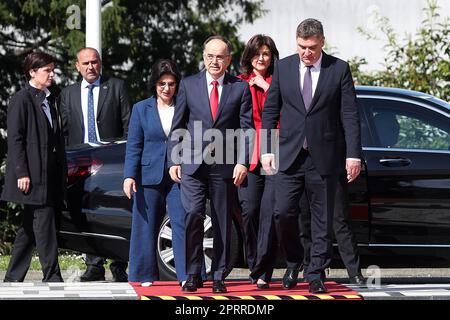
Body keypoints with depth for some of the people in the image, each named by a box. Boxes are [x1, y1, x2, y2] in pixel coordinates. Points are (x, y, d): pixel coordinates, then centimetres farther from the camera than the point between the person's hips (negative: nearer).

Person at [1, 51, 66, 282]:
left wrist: (63, 169, 16)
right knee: (44, 225, -9)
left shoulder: (50, 99, 17)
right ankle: (51, 276, -7)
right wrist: (21, 173, -17)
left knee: (30, 227, 11)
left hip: (51, 175, 8)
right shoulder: (22, 99, -7)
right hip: (33, 175, -8)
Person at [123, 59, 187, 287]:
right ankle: (145, 276, 13)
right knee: (146, 227, 4)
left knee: (182, 224, -8)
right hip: (149, 176, 1)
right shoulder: (141, 109, 7)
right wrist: (129, 175, -5)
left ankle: (187, 275, -8)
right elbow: (133, 146, 5)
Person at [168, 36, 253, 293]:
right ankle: (193, 274, -2)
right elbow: (177, 127, 10)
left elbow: (246, 128, 2)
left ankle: (219, 277, 12)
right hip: (192, 164, 0)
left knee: (223, 223, 4)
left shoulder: (241, 88, 5)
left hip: (225, 165, 0)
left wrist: (243, 162, -8)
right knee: (193, 214, -14)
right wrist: (174, 161, 3)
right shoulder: (188, 85, 8)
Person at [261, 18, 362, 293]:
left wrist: (354, 154, -7)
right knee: (284, 212, -5)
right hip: (289, 154, 1)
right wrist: (267, 149, 2)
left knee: (323, 218, 3)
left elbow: (350, 115, -1)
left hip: (324, 156, -1)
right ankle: (293, 264, 17)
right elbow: (270, 111, 9)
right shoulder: (283, 67, 6)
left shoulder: (339, 69, 0)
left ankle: (317, 273, 12)